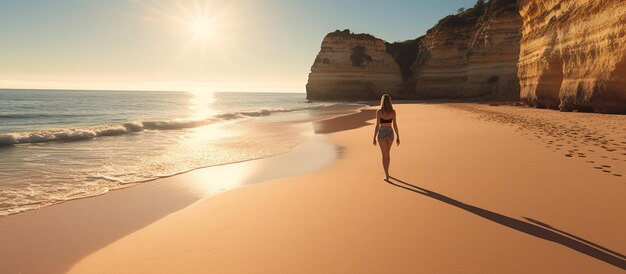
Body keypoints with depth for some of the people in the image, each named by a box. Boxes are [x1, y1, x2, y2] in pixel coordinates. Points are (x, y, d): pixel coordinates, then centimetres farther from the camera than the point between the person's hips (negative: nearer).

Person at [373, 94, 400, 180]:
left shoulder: (379, 112, -13)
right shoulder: (393, 111, -5)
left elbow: (377, 126, -13)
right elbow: (395, 125, -3)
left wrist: (374, 138, -5)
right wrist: (398, 137, 4)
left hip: (382, 134, -3)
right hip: (390, 134, 3)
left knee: (384, 155, 4)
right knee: (387, 153, 23)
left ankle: (387, 176, 1)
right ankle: (386, 172, 34)